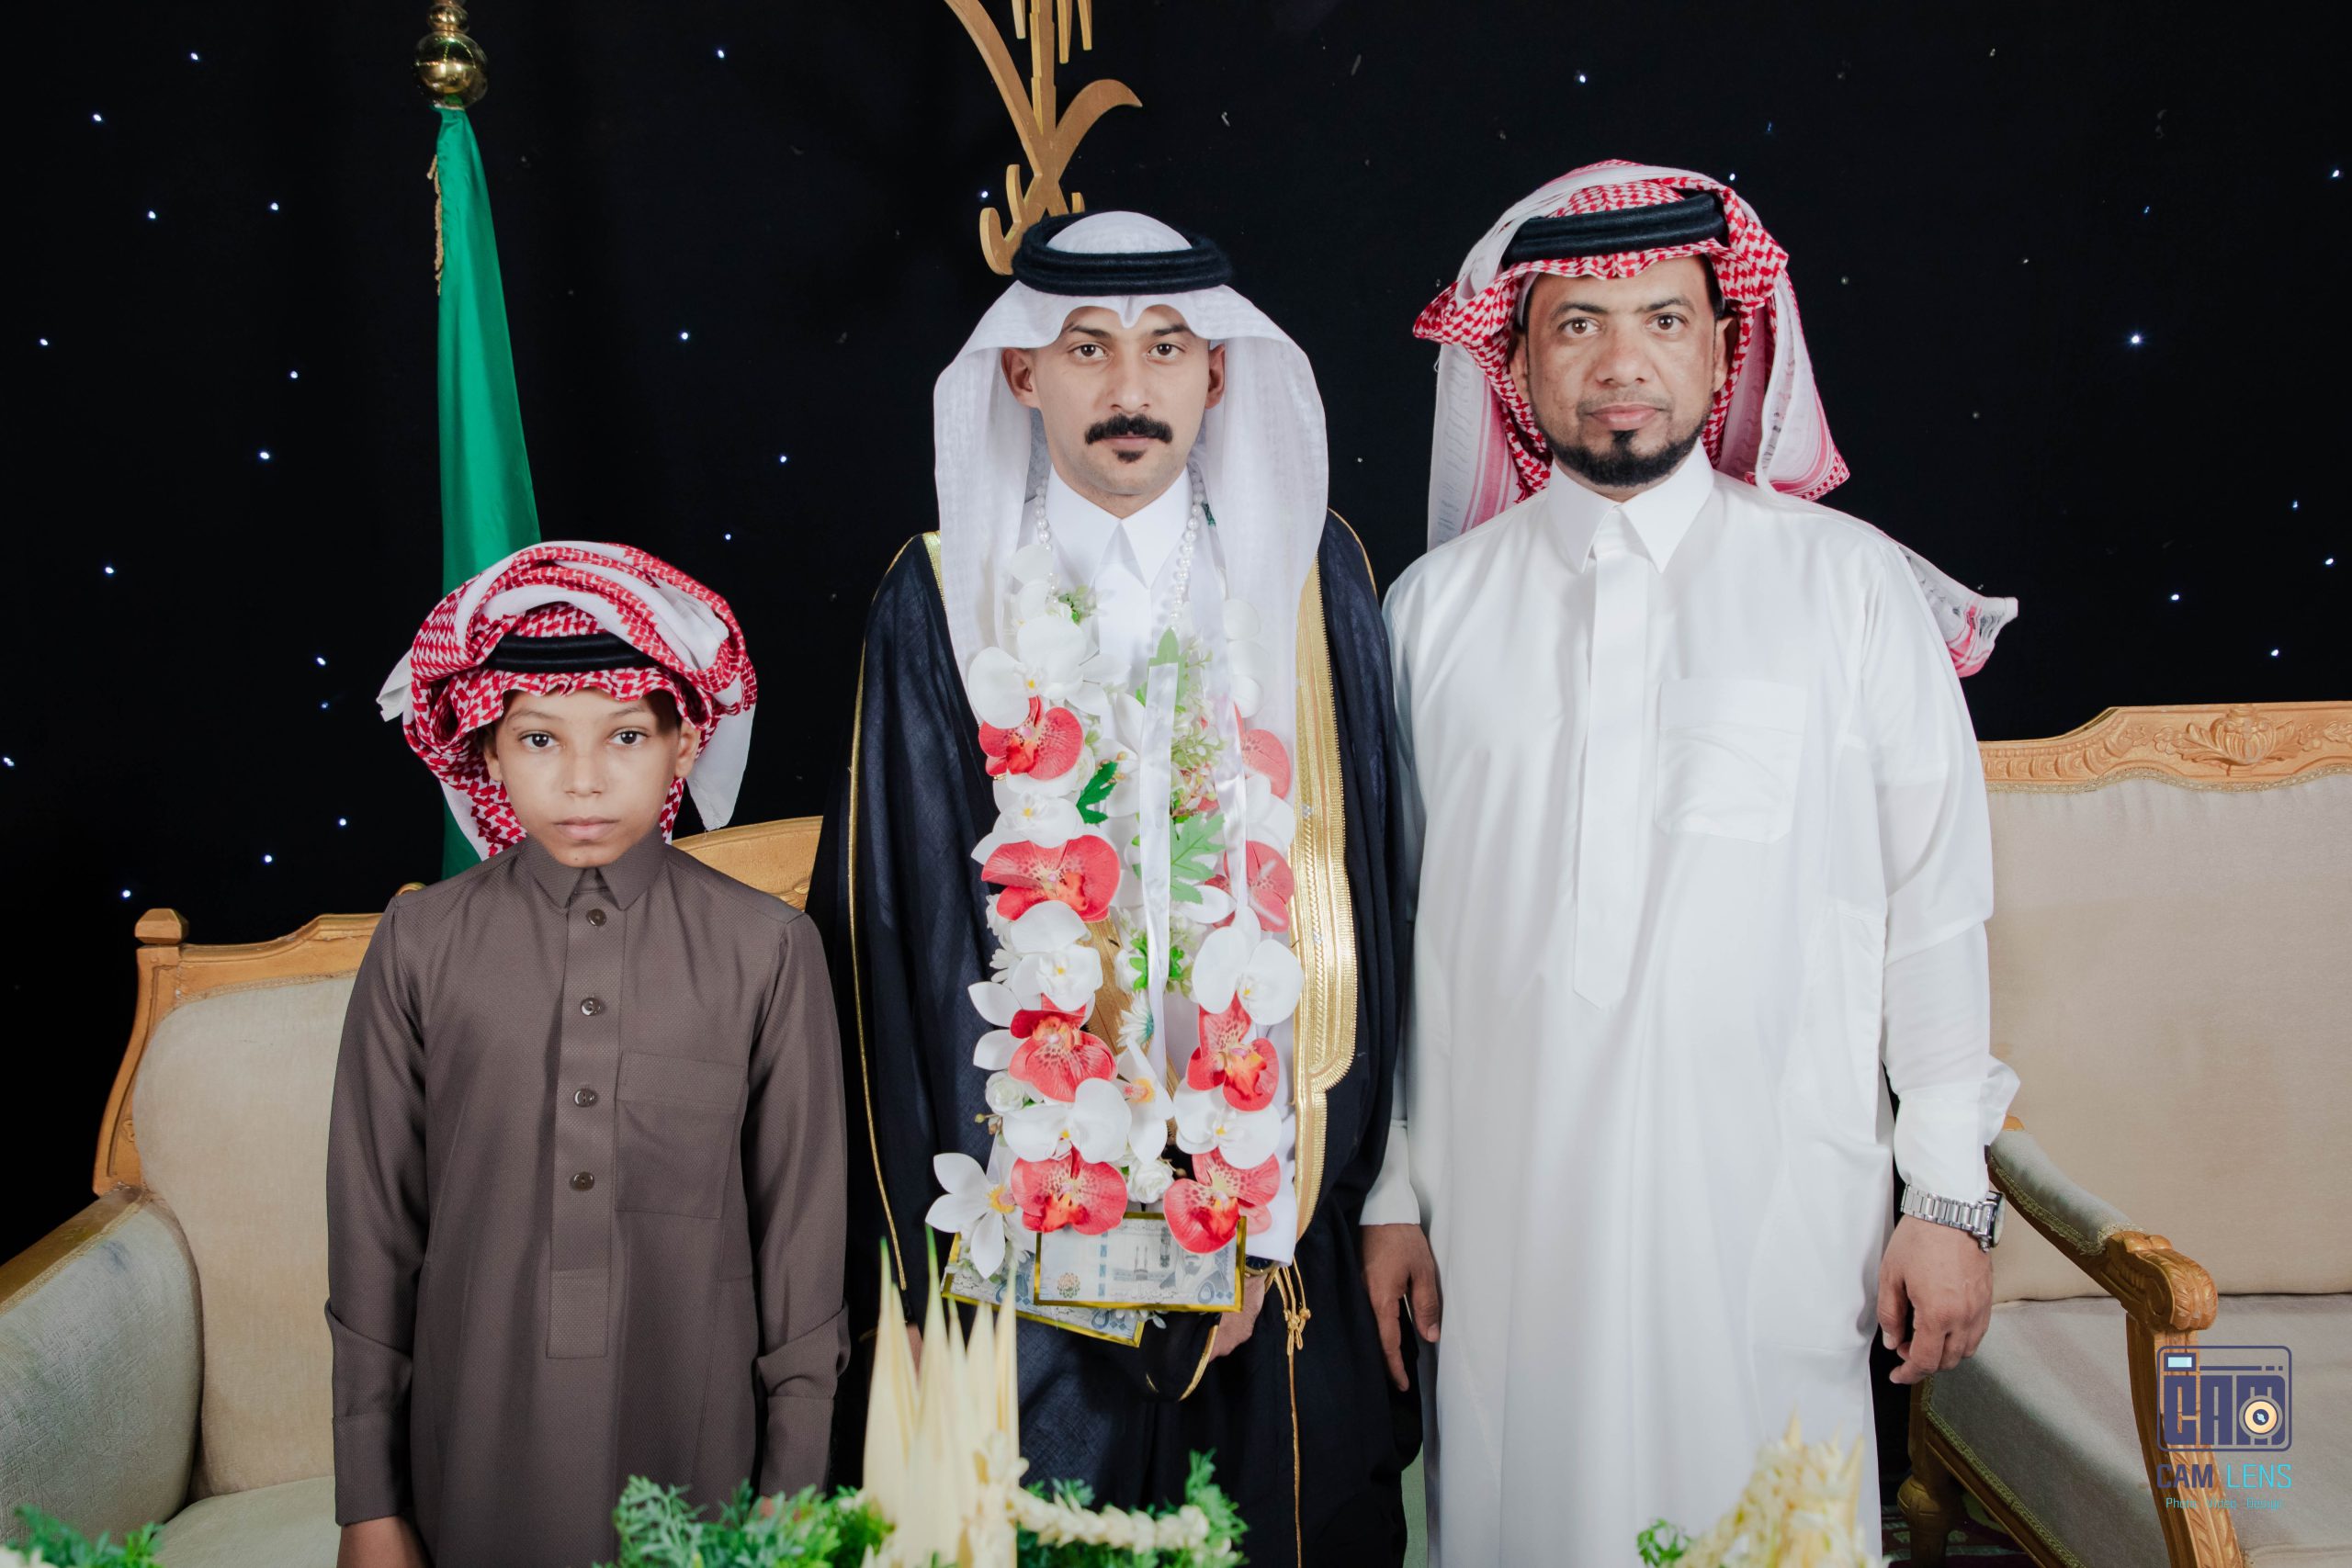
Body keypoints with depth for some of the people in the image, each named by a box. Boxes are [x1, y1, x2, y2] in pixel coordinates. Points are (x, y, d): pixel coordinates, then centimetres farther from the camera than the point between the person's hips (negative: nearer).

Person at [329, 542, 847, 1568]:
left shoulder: (766, 952, -5)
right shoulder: (421, 946, -3)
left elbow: (800, 1227, -1)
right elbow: (372, 1227, 1)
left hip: (690, 1445, 0)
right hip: (476, 1456, 1)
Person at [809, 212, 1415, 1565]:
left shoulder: (1310, 578, 1)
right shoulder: (945, 601, -1)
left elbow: (1354, 888, 0)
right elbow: (902, 923, -1)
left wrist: (1282, 1213, -6)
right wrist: (951, 1239, -5)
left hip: (1270, 1222, 1)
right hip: (1021, 1223, -1)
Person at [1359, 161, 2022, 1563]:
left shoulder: (1856, 587, 0)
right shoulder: (1435, 607, 4)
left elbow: (1935, 902, 1)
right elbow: (1394, 918, 6)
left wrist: (1949, 1196, -1)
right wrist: (1391, 1190, 7)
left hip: (1777, 1215, -1)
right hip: (1507, 1217, 1)